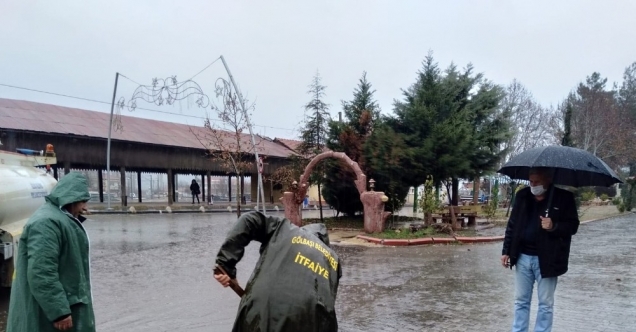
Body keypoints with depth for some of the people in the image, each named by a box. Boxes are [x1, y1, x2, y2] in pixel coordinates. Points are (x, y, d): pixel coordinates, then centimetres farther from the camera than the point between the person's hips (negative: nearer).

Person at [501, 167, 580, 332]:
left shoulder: (564, 198, -6)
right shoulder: (522, 195, 5)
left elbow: (573, 226, -5)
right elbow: (512, 225, 9)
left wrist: (554, 226, -25)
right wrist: (506, 251, 7)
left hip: (546, 259, -3)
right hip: (522, 257, 4)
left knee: (545, 303, 7)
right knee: (521, 301, 12)